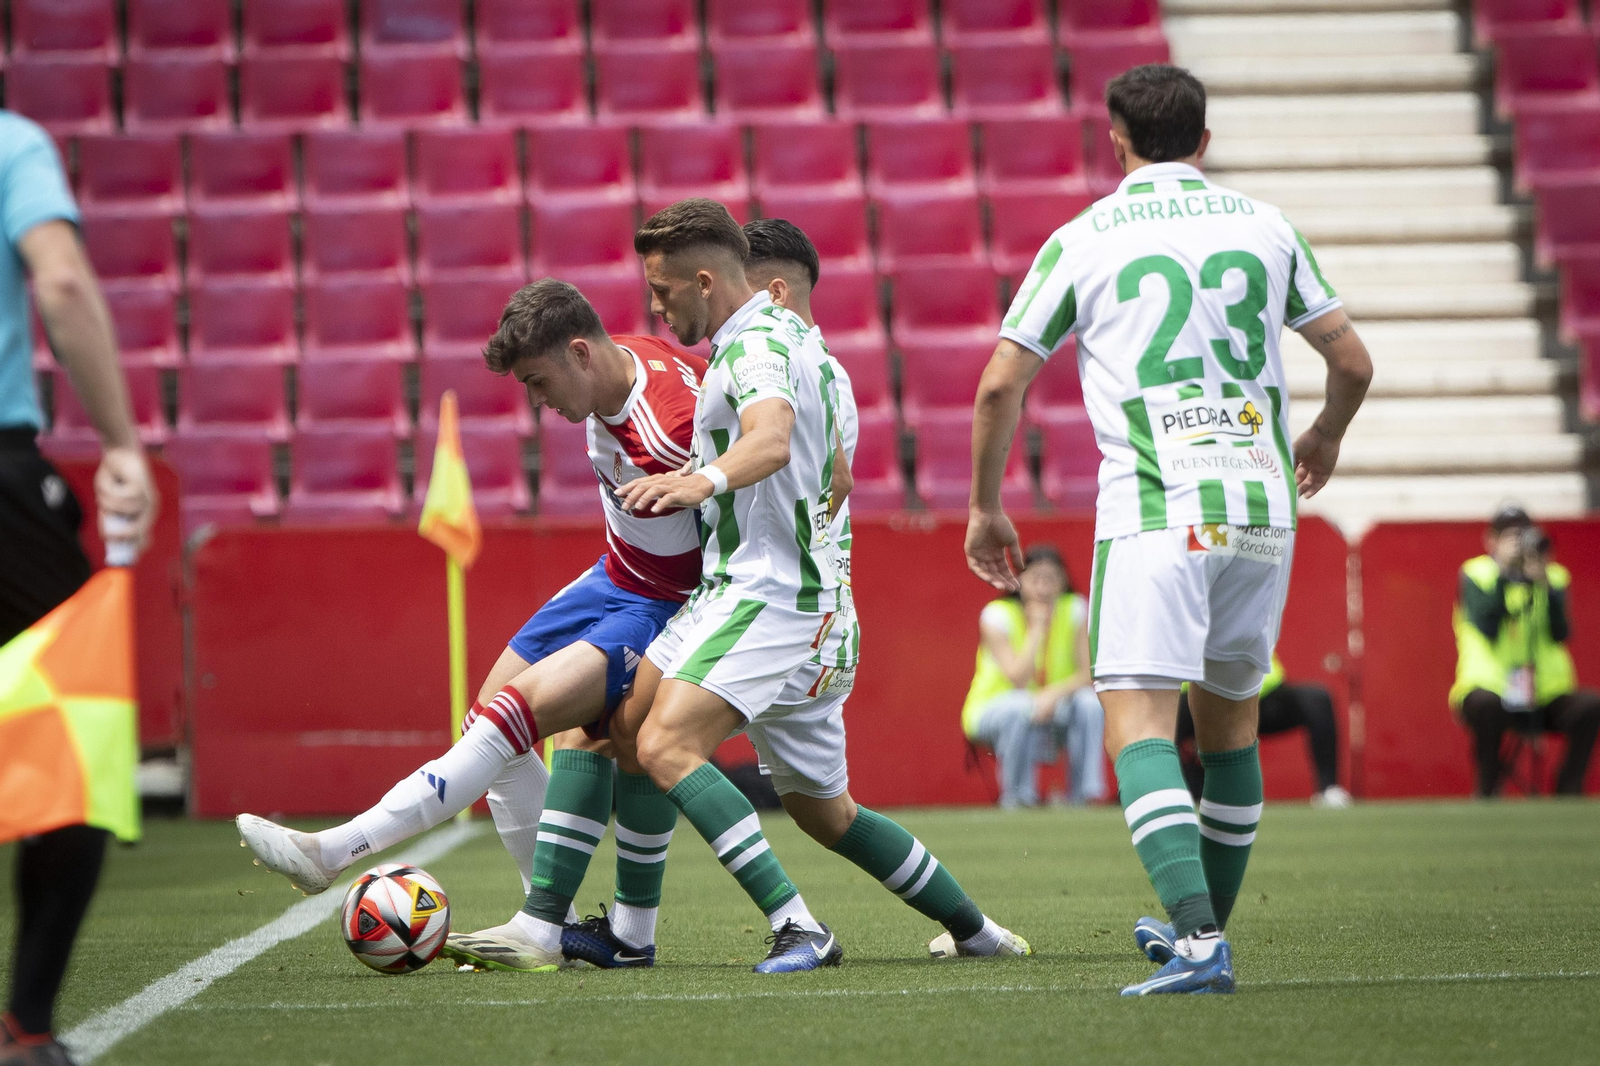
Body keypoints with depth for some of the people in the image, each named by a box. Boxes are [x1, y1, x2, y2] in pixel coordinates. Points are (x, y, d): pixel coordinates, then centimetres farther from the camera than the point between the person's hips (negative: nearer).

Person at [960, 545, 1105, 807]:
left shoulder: (1074, 610, -5)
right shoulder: (998, 614, -15)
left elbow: (1089, 674, -13)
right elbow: (1018, 679, -25)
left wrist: (1054, 693, -31)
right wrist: (1037, 626, -24)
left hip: (1053, 708, 3)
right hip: (991, 711, -3)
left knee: (1090, 702, -26)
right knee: (1021, 707, -37)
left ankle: (1083, 795, -19)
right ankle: (1017, 798, -23)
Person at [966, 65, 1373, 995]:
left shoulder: (1083, 240, 2)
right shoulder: (1265, 224, 11)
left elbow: (1000, 385, 2)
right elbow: (1353, 362, 15)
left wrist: (985, 508, 16)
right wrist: (1326, 436, 37)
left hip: (1155, 516, -4)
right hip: (1262, 505, 5)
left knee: (1140, 730, -10)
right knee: (1231, 718, 20)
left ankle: (1200, 942, -27)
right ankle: (1205, 929, 31)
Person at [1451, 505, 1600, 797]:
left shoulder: (1554, 577, 10)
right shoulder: (1476, 574, 3)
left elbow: (1560, 634, -5)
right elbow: (1486, 629, -13)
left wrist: (1542, 584, -15)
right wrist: (1504, 574, -15)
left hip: (1546, 693, 3)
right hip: (1489, 685, -3)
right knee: (1486, 704, -37)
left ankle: (1568, 793, -11)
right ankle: (1488, 792, -17)